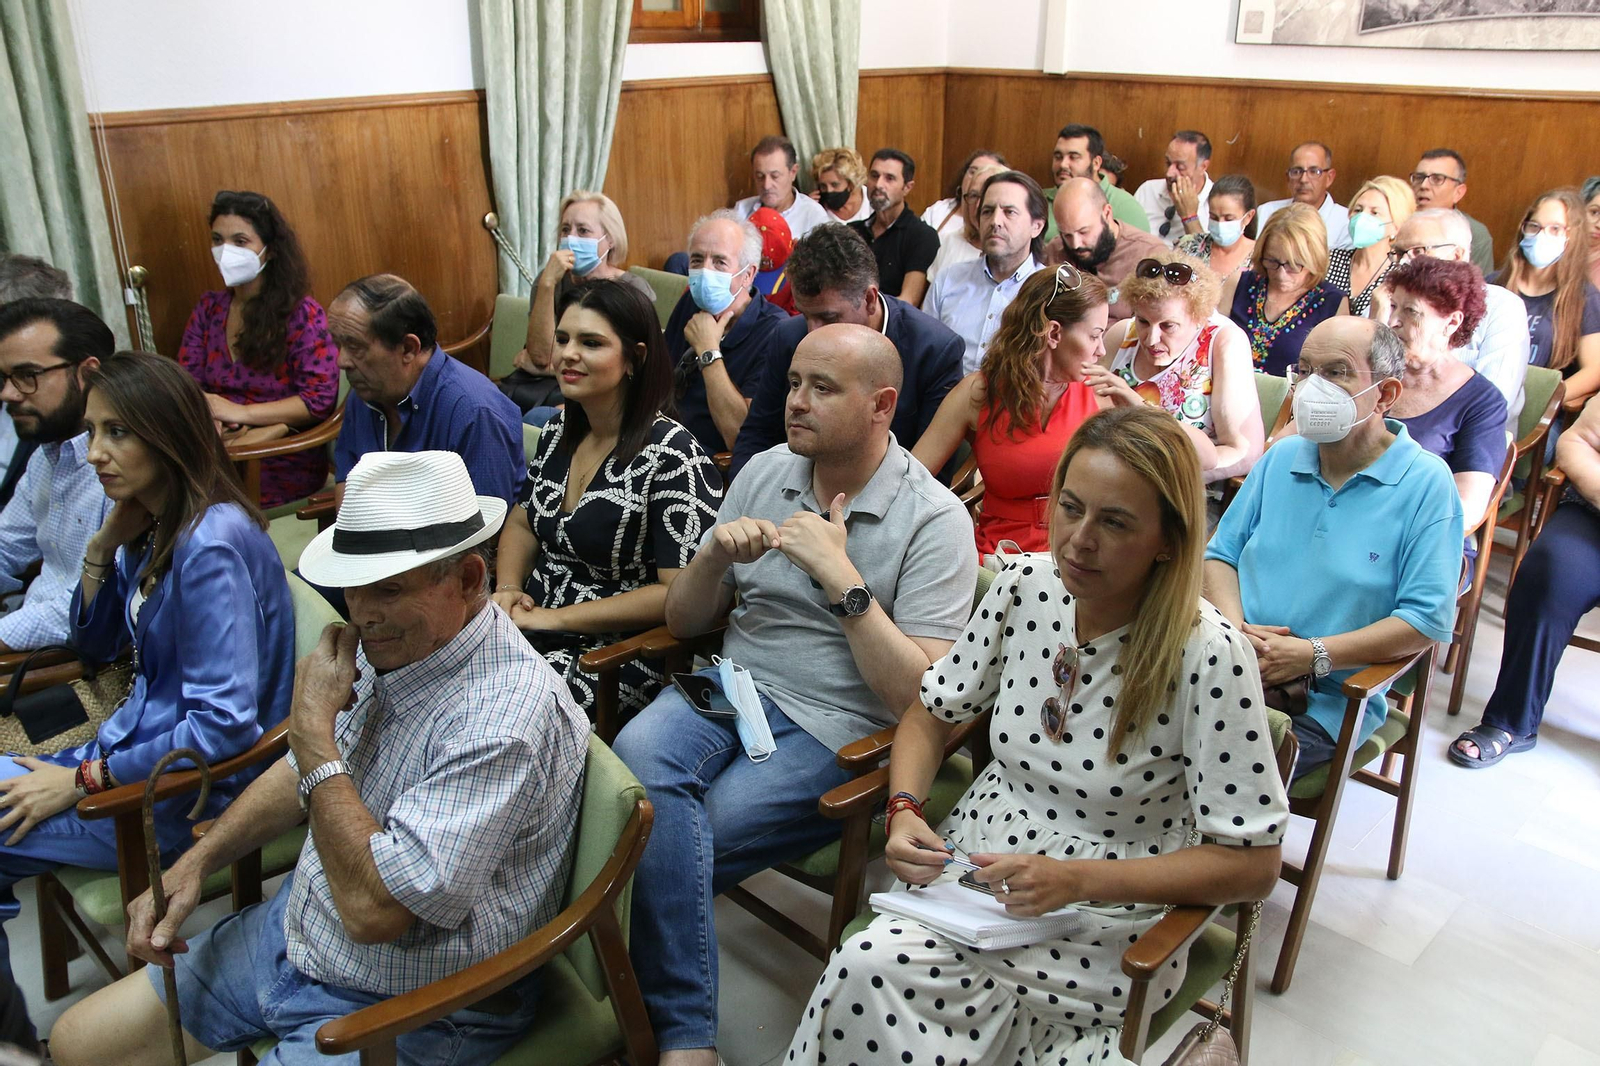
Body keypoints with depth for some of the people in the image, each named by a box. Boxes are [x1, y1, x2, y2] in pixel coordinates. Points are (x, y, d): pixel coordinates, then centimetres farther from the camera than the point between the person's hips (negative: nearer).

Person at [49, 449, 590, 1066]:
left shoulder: (505, 719, -31)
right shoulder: (398, 641, -3)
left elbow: (373, 909, -34)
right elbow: (305, 770, 16)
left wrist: (312, 725, -27)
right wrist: (193, 864, 4)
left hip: (409, 1012, -8)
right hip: (294, 934, 8)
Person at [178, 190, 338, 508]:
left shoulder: (302, 314, -1)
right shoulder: (208, 309, 13)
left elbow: (320, 399, -9)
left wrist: (241, 413, -15)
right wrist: (211, 422, -15)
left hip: (285, 463, -4)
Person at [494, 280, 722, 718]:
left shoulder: (671, 456, -17)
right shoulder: (559, 429, 7)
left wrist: (553, 617, -16)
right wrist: (508, 588, 0)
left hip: (613, 650, -7)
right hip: (532, 623, 7)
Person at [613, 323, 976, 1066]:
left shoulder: (935, 520, -7)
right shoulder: (764, 473, 10)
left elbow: (920, 698, -15)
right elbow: (682, 622, 15)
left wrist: (840, 574, -20)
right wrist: (716, 555, -7)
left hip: (833, 730, -4)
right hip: (733, 685, 5)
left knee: (663, 843, -24)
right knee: (636, 754, -28)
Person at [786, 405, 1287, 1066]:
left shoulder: (1207, 656, -19)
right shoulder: (1024, 589, -5)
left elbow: (1253, 864, -15)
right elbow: (931, 714, 8)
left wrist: (1076, 878, -23)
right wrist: (904, 811, -11)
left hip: (1106, 917, -4)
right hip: (975, 863, 4)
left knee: (874, 969, -26)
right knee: (867, 967, -25)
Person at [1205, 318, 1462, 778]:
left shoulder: (1427, 482, -4)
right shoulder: (1281, 458, 13)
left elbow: (1427, 619, -10)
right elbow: (1222, 553, 15)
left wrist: (1312, 655, -15)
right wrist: (1233, 628, -5)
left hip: (1327, 700, -4)